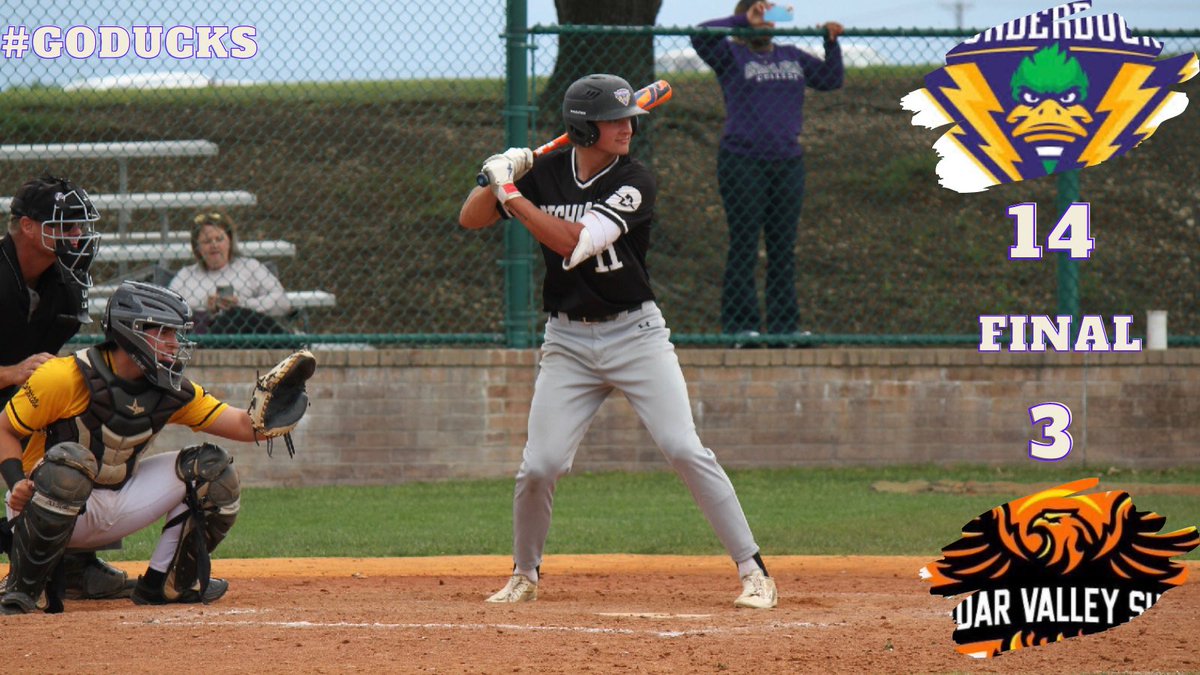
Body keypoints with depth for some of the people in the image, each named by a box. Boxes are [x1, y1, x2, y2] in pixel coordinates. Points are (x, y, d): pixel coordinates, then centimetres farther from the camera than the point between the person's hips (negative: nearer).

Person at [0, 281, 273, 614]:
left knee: (211, 468, 0)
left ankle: (165, 584, 10)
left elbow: (243, 425, -3)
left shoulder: (171, 392, 0)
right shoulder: (65, 377, -18)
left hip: (118, 505, 6)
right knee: (70, 461, -40)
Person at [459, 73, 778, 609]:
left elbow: (576, 243, -22)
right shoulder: (546, 173, 0)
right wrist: (499, 178, -14)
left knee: (685, 450, -12)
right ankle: (524, 575, 21)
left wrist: (513, 195, -20)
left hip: (635, 333, -2)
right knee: (539, 467, -3)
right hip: (568, 340, 2)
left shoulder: (634, 182, -11)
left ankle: (753, 570, -8)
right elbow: (470, 220, 5)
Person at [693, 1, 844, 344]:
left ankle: (785, 325, 8)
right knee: (744, 245, -5)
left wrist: (832, 43, 5)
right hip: (743, 163, -5)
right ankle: (740, 325, -4)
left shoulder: (791, 57, 17)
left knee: (784, 248, 5)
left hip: (788, 163, 5)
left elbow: (831, 79, 19)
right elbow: (701, 36, -15)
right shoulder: (731, 55, 2)